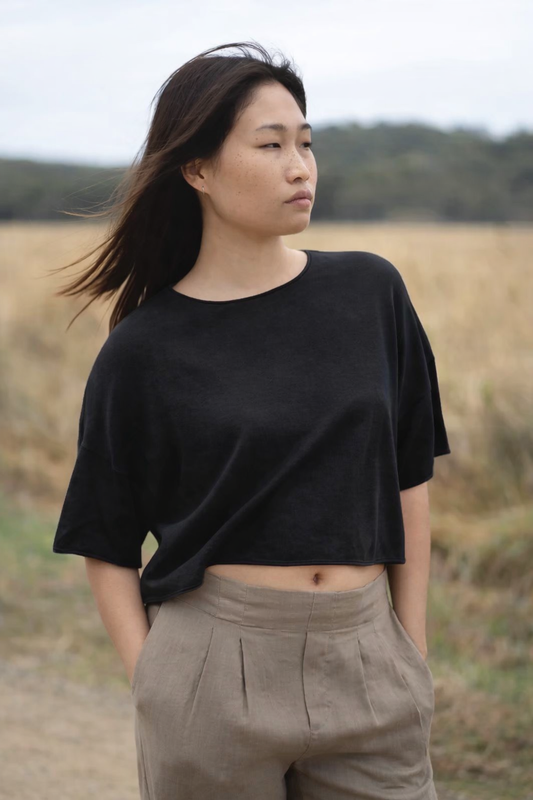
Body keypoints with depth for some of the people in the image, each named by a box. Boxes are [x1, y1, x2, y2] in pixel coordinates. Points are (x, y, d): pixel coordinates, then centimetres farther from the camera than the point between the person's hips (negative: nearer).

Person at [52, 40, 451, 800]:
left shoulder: (370, 292, 2)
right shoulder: (143, 351, -4)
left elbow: (410, 482, 6)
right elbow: (108, 548, 2)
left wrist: (413, 654, 5)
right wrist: (152, 689, -6)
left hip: (364, 661, 2)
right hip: (217, 659, -2)